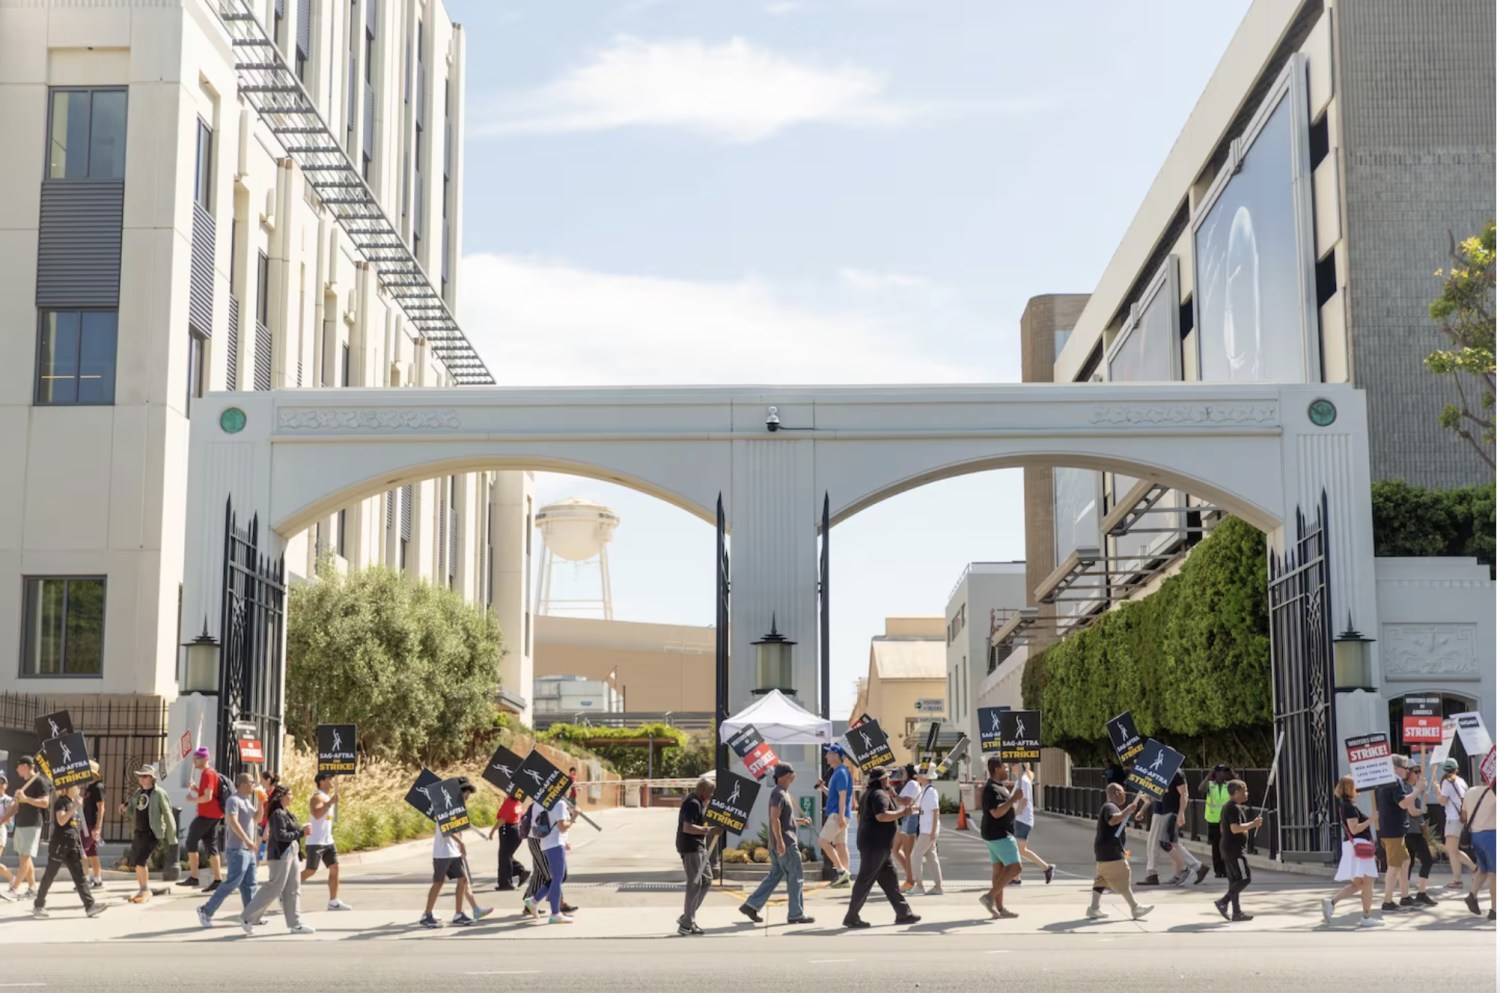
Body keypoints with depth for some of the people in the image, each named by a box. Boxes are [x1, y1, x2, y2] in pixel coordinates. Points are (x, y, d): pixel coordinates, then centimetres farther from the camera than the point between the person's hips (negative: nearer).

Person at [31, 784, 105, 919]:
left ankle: (90, 905, -8)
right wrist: (74, 807, -26)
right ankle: (38, 906, 14)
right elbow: (61, 821, -26)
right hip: (59, 844, -7)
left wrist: (81, 848, 21)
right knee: (49, 876, 3)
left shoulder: (74, 802, 15)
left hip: (73, 845, 8)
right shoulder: (61, 802, -9)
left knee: (80, 876, -1)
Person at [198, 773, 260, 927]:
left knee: (249, 885, 8)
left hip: (248, 850, 9)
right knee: (231, 883, -8)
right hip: (237, 850, -9)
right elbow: (233, 822, -25)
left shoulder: (246, 800, 16)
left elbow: (257, 818, 23)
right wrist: (247, 840, -32)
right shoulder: (233, 800, -13)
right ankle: (206, 911, 1)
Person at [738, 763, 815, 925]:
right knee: (795, 878, -2)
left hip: (781, 843, 10)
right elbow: (774, 818, -24)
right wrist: (780, 841, -29)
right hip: (785, 844, -10)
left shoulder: (783, 793, 17)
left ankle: (751, 905, 11)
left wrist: (800, 820, 16)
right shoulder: (779, 794, -15)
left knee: (775, 875, 13)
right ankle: (795, 914, 5)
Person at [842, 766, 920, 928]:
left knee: (889, 879, 11)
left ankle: (903, 913, 14)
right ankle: (851, 917, -4)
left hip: (876, 844, 11)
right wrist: (902, 812, -21)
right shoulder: (879, 795, -14)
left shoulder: (869, 794, 19)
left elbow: (866, 816, 28)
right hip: (875, 844, -11)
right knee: (865, 881, -7)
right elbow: (882, 816, -29)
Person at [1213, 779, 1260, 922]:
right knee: (1244, 878, -7)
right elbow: (1235, 828, -26)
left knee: (1235, 880, 10)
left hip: (1226, 847, 10)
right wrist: (1252, 824, -19)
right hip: (1234, 848, -10)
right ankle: (1223, 901, -11)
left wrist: (1251, 824, 24)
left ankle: (1237, 912, 11)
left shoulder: (1226, 807, 17)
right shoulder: (1234, 808, -16)